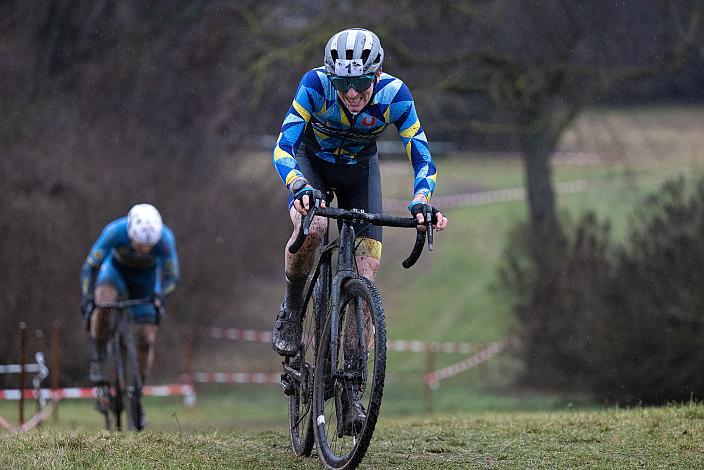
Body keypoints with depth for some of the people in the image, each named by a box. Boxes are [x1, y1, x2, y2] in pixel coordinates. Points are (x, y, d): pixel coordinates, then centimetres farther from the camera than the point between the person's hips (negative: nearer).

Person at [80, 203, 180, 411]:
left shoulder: (164, 238, -33)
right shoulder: (115, 231, -35)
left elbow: (171, 277, -20)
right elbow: (90, 266, -25)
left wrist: (160, 296, -40)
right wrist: (87, 298, -37)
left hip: (146, 278, 1)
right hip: (117, 270, -1)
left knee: (146, 340, -7)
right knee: (103, 303, -35)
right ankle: (98, 361, -20)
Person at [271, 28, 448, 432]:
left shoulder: (395, 95, -29)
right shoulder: (315, 85, -33)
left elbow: (422, 158, -27)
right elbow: (283, 148, -37)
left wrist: (421, 202, -46)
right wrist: (299, 190, -55)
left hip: (360, 170, 2)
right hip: (312, 162, -1)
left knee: (366, 270, -11)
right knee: (312, 226, -35)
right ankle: (292, 308, -7)